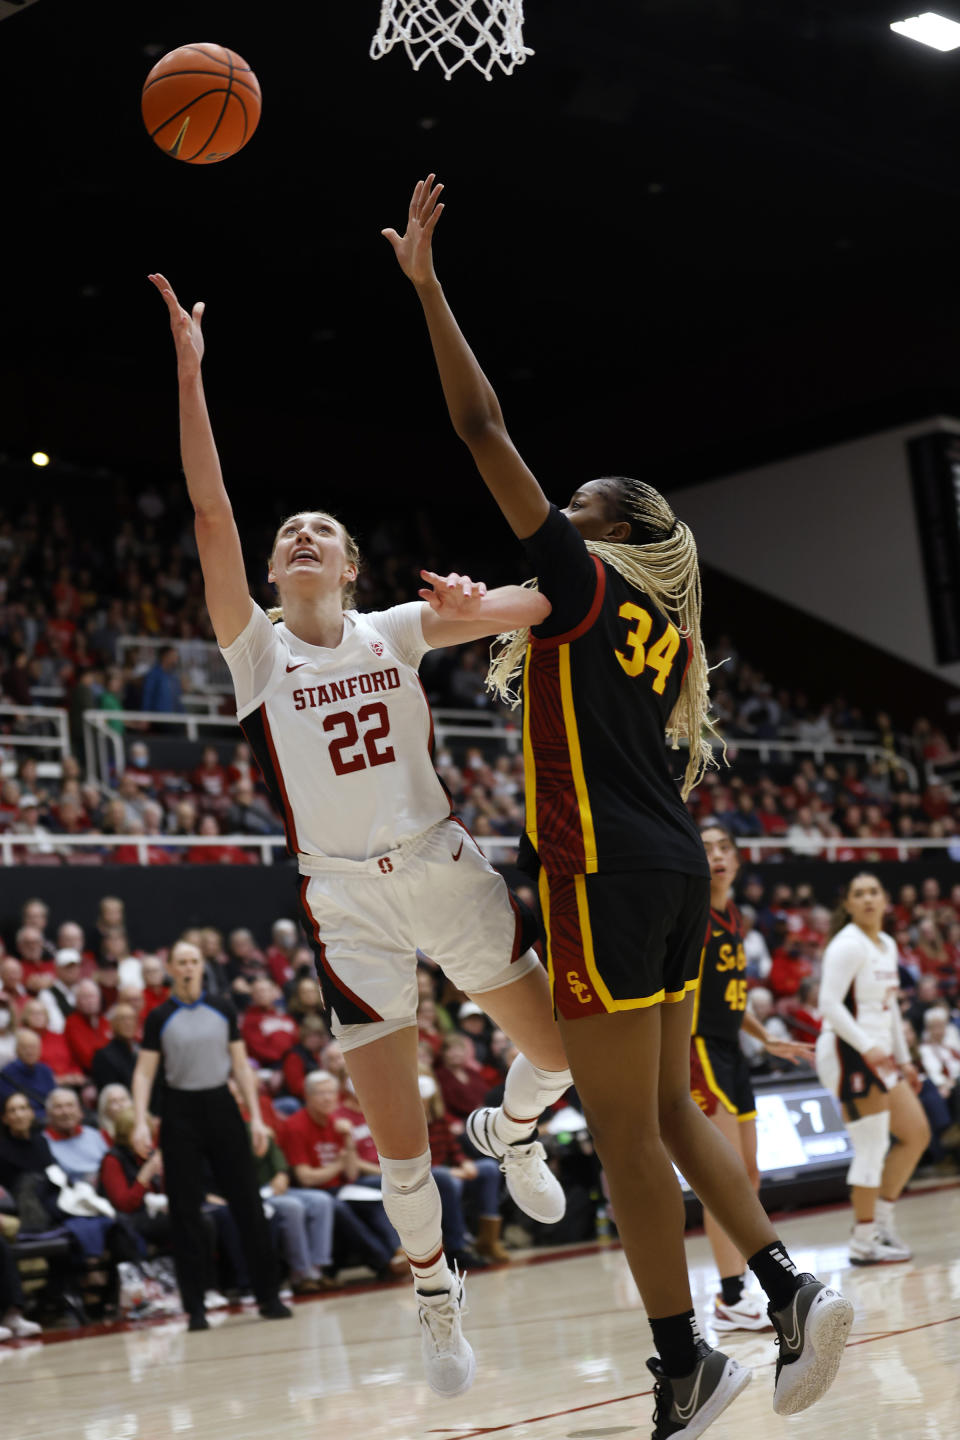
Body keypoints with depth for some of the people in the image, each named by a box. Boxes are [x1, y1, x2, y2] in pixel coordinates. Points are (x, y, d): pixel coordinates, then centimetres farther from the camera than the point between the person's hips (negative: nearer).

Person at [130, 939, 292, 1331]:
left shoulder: (223, 1011, 6)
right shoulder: (159, 1018, 0)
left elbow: (241, 1066, 8)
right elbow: (144, 1073, -2)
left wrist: (256, 1117, 2)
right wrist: (140, 1123, -14)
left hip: (221, 1107, 2)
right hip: (180, 1112, -2)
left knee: (247, 1202, 0)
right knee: (185, 1210, -1)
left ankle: (269, 1297, 9)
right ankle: (195, 1307, 6)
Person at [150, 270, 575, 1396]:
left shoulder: (396, 632, 4)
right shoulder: (256, 650, 1)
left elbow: (539, 607, -9)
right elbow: (210, 511, -11)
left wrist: (482, 605, -33)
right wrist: (189, 373, -17)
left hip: (446, 870, 2)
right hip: (346, 901, -2)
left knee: (558, 1050, 9)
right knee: (398, 1141, -1)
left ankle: (513, 1136, 44)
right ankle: (435, 1292, 23)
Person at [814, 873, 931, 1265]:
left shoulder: (887, 945, 15)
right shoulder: (848, 945, -13)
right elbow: (829, 1005, -21)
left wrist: (903, 1059, 21)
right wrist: (867, 1047, -26)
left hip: (877, 1055, 10)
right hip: (848, 1055, -10)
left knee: (917, 1134, 11)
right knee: (871, 1148, -9)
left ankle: (881, 1219, 18)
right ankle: (863, 1243, -1)